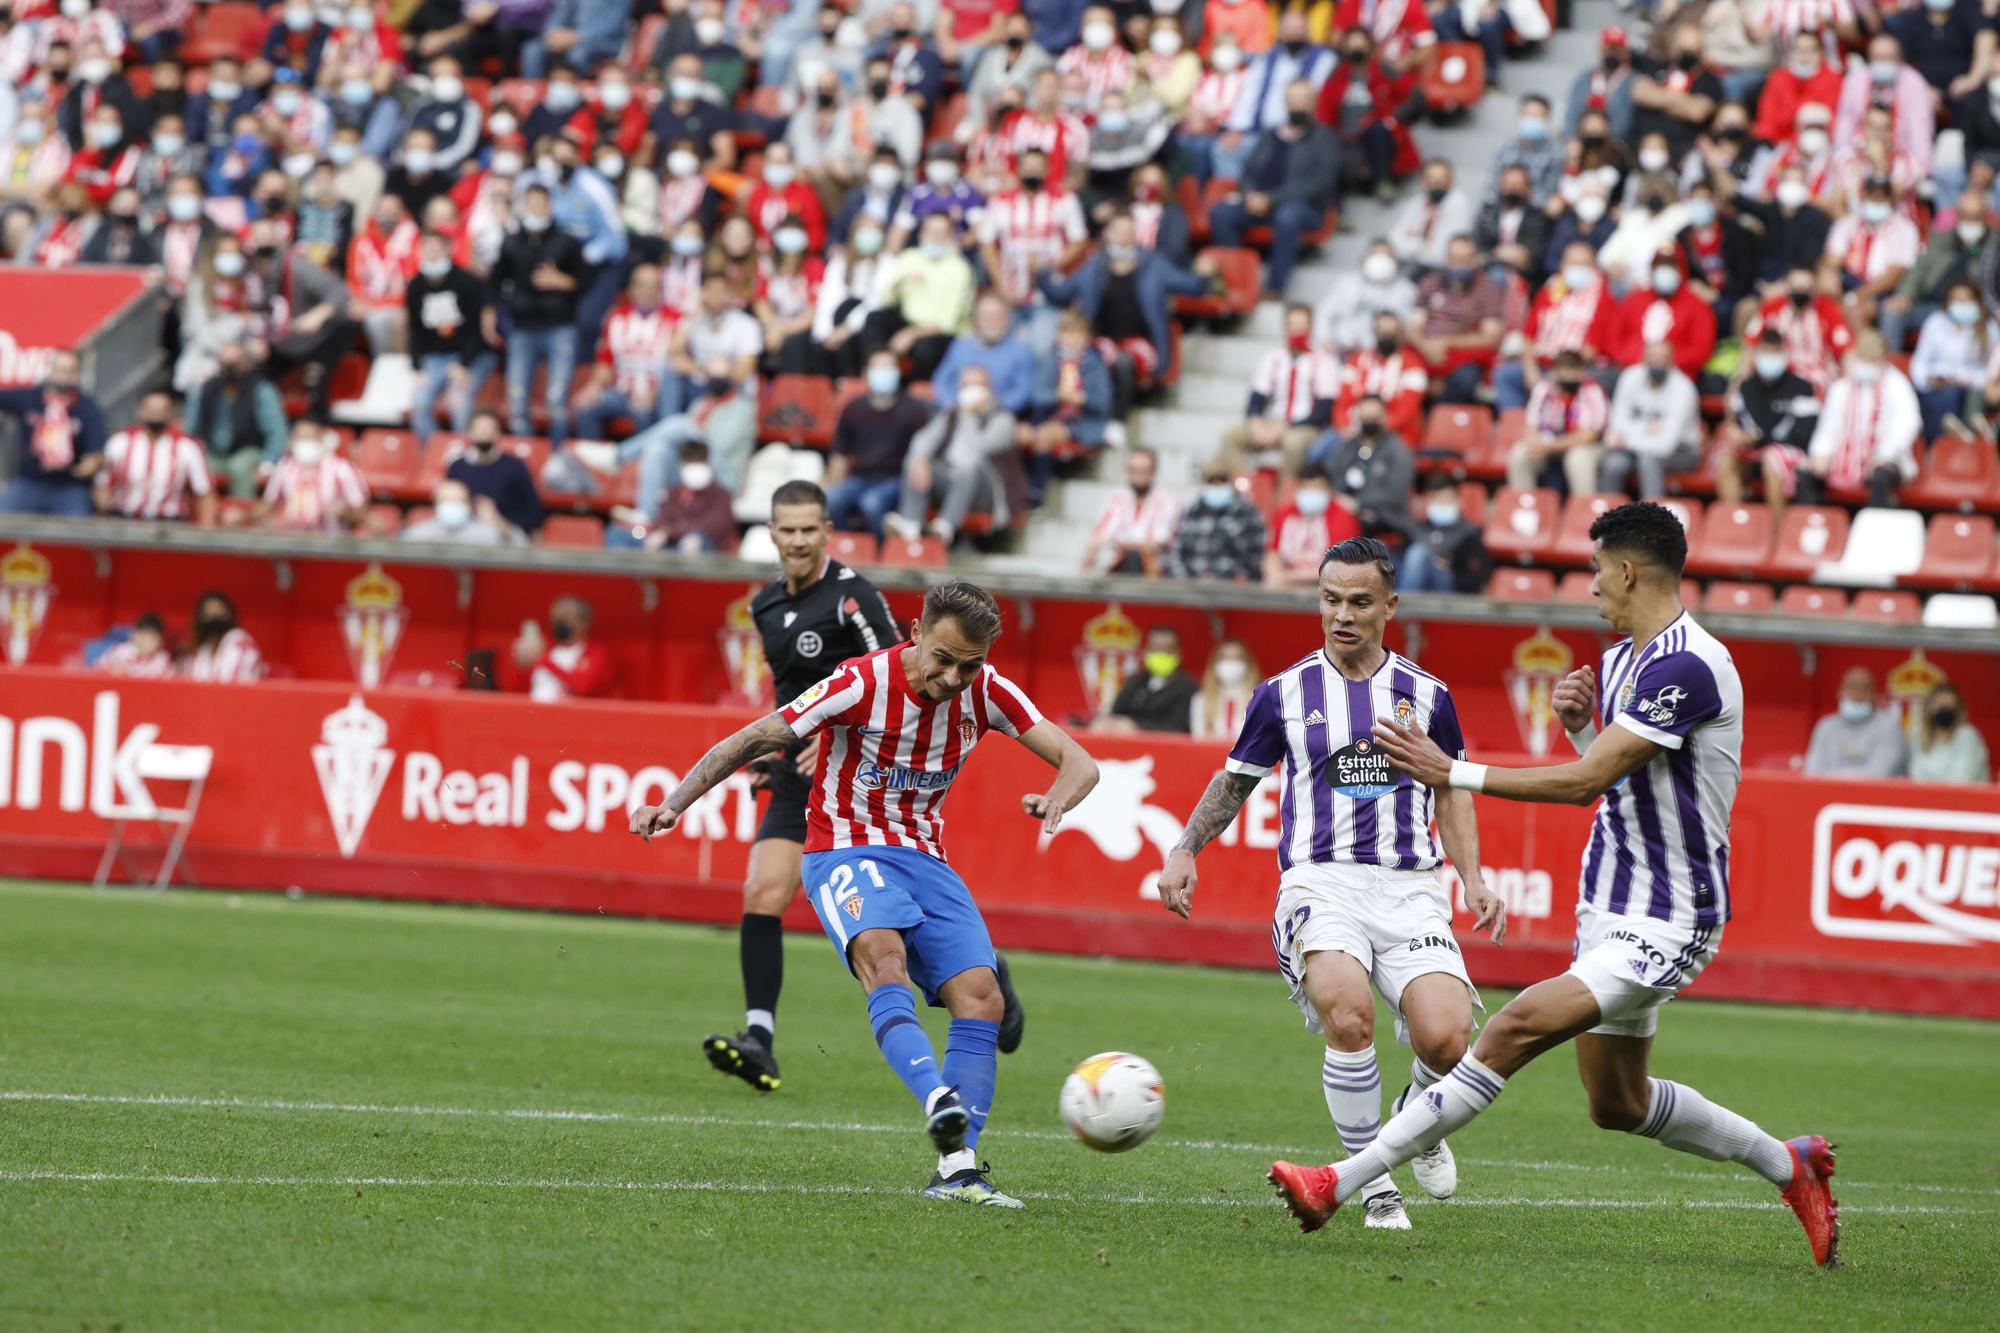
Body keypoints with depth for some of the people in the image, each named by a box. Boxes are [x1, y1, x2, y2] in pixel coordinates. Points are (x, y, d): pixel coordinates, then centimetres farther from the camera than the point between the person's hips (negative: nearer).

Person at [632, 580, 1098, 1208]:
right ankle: (939, 1103, -54)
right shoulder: (861, 684, -17)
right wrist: (674, 803, -23)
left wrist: (1056, 799, -29)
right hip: (845, 850, -5)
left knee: (981, 998, -13)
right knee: (884, 955, -36)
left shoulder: (985, 693, -5)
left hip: (924, 856, 5)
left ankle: (958, 1170, -13)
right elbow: (751, 741, -13)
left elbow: (1079, 764, -5)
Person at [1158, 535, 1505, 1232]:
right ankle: (1373, 1184, -12)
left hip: (1410, 885, 1)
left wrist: (1473, 879, 10)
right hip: (1321, 881, -1)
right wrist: (1186, 849, 5)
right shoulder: (1284, 693, 8)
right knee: (1348, 1017, -30)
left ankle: (1420, 1114, 19)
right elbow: (1235, 781, 19)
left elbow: (1451, 790, 22)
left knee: (1445, 1039, -20)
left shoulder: (1426, 695, 11)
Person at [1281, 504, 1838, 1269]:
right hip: (1609, 915, 11)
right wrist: (1579, 723, 0)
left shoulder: (1688, 668, -20)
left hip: (1665, 929, -11)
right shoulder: (1620, 661, 10)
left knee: (1518, 1028, -23)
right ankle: (1789, 1165, 34)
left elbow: (1586, 781, -24)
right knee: (1617, 1105, 17)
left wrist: (1455, 774, -22)